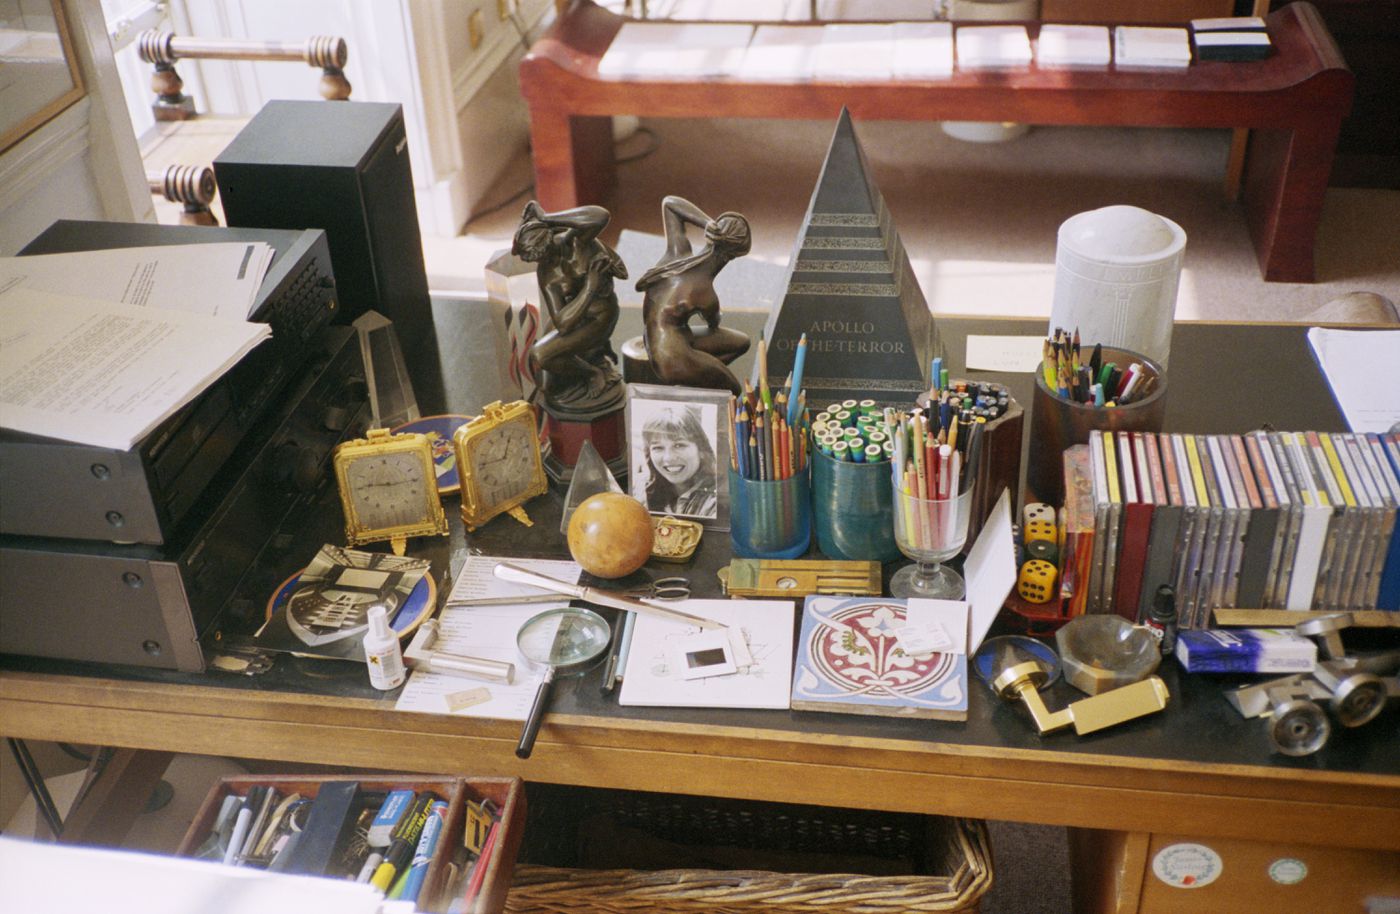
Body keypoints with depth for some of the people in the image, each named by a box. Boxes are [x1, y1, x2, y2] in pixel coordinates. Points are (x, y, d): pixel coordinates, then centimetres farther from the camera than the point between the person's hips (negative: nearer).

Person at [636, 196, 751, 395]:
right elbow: (714, 325, -1)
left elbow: (669, 201, 4)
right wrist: (714, 320, 24)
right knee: (734, 391, 12)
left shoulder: (678, 250, -12)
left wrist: (709, 223, -7)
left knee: (741, 342, 19)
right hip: (674, 360, -8)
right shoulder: (706, 296, -28)